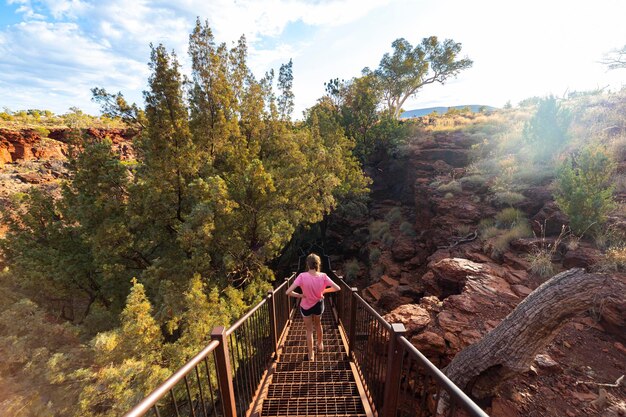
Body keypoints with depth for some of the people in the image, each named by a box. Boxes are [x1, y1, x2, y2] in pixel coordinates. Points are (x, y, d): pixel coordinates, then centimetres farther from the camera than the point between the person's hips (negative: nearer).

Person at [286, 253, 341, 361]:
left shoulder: (302, 276, -29)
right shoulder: (323, 276, -24)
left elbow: (288, 292, -33)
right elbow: (337, 288, -16)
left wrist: (299, 295, -16)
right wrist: (324, 290, -2)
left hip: (305, 306, -2)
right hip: (318, 304, 2)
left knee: (309, 330, 20)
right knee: (318, 325, 31)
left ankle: (311, 354, 34)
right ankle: (320, 344, 54)